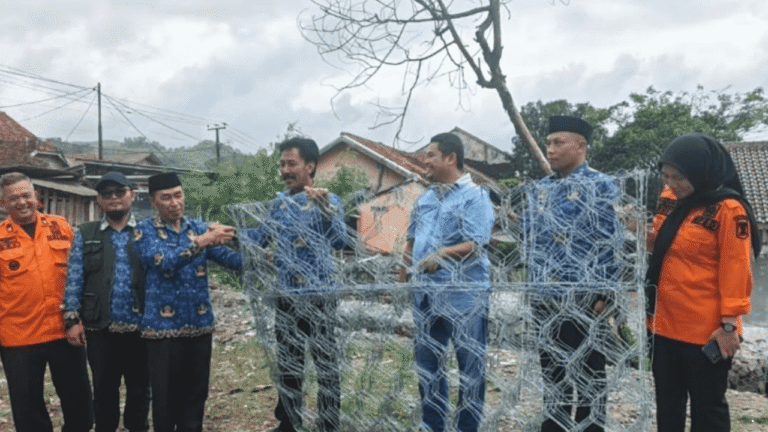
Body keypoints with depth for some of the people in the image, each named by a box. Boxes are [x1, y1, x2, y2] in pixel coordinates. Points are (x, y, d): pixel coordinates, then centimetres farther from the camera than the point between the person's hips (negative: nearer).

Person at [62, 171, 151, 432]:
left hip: (140, 328, 0)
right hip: (100, 328, 1)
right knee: (104, 390, 12)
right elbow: (74, 279, 2)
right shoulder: (85, 235, 7)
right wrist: (73, 318, -6)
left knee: (140, 389, 11)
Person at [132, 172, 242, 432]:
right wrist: (202, 241, -32)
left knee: (195, 394, 13)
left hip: (200, 323, 4)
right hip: (163, 326, -3)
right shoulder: (145, 231, -4)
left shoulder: (199, 227, 8)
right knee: (166, 396, 6)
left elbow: (229, 258, -2)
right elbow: (164, 262, -21)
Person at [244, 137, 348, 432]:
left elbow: (340, 241, -23)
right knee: (287, 364, 17)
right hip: (286, 297, 6)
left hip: (318, 297, -6)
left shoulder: (328, 201, -9)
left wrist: (325, 207, -36)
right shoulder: (280, 203, 8)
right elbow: (263, 236, 19)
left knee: (326, 364, 4)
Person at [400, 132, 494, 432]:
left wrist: (442, 254, -31)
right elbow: (411, 241, 21)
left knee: (470, 363, 2)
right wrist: (403, 279, 18)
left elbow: (476, 244, -17)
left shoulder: (475, 196, -7)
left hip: (465, 292, -7)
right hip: (426, 292, 7)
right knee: (426, 360, 14)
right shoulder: (424, 199, 15)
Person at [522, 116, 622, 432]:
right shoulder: (539, 190, 12)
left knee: (587, 376, 5)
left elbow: (611, 245, -10)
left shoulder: (600, 187, -7)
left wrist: (603, 295, -14)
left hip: (582, 299, -6)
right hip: (543, 299, 6)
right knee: (551, 373, 16)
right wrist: (535, 285, 13)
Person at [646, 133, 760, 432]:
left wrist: (729, 323, -16)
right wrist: (644, 234, 2)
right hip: (664, 324, 7)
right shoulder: (669, 200, 6)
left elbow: (735, 270, -15)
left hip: (705, 330, -6)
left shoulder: (727, 209, -14)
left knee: (706, 407, 9)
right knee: (668, 405, 18)